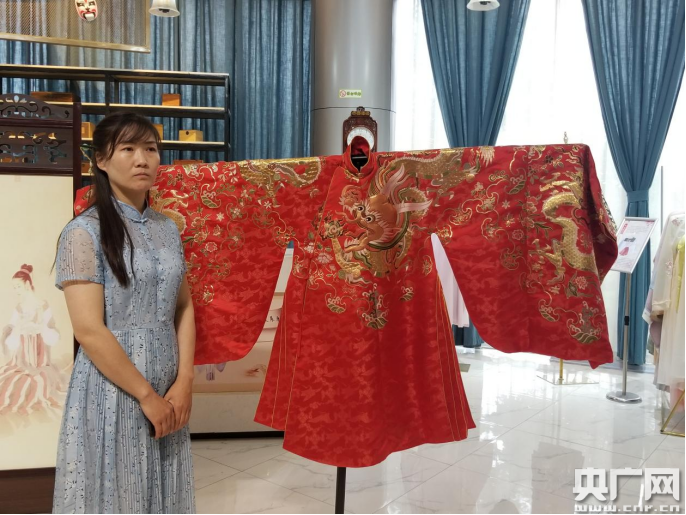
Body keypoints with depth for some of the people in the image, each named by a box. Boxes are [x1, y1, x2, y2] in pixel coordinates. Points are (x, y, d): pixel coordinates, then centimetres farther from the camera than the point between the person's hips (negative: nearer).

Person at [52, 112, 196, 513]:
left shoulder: (168, 228, 6)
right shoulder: (85, 232, -11)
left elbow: (184, 308, 7)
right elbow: (89, 330, -17)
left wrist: (183, 383, -3)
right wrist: (146, 394, -13)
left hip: (168, 392, 5)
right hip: (113, 391, -5)